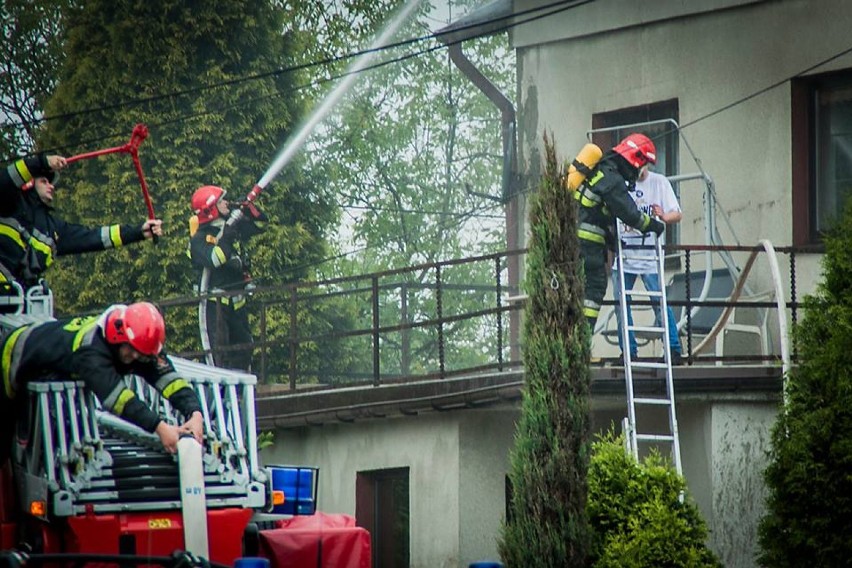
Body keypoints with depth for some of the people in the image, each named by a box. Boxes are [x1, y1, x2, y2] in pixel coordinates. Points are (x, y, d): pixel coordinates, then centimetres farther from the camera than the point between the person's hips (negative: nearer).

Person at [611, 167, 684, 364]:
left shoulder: (659, 182, 4)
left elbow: (677, 214, 1)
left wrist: (664, 217, -21)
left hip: (650, 256, -3)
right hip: (623, 255, 3)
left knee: (660, 303, -9)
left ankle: (674, 350, -4)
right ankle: (629, 352, 11)